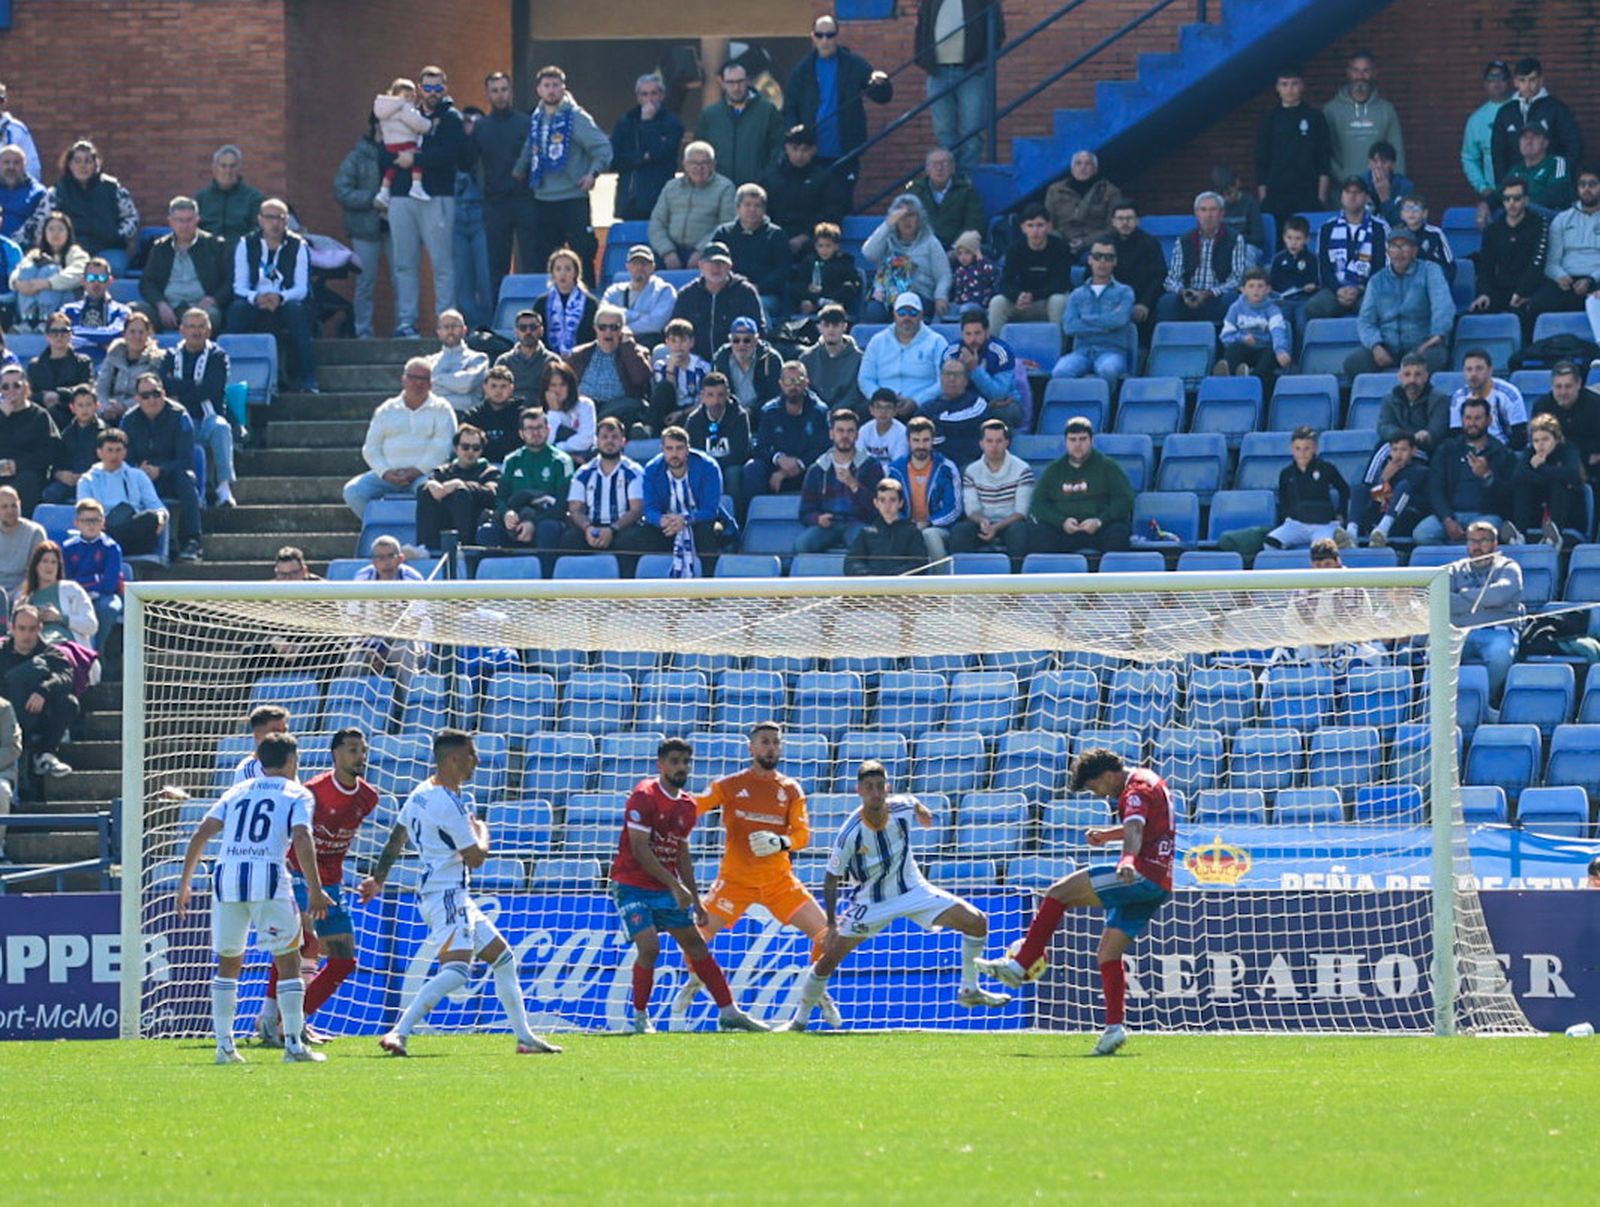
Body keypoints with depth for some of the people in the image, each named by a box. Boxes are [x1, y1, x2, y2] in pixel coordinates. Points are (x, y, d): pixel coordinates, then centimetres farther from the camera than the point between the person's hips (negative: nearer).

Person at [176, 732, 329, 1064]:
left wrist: (185, 882, 14)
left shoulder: (237, 792, 22)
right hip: (268, 876, -4)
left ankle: (224, 1045, 12)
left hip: (226, 876, 4)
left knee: (228, 962, 16)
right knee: (288, 960, 4)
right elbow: (302, 839, -7)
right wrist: (315, 889, -10)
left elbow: (202, 832, 12)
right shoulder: (297, 794, 10)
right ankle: (294, 1045, -1)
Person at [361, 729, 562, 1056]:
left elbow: (396, 839, 22)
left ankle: (524, 1037, 22)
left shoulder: (421, 793, 12)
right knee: (456, 971, -25)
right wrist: (481, 831, 7)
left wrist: (378, 878, 33)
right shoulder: (448, 804, -18)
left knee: (503, 958, 17)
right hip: (446, 896, -11)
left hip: (455, 897, 11)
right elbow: (476, 858, -14)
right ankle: (398, 1034, -32)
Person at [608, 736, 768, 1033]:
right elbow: (639, 849, -19)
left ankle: (728, 1012, 11)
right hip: (632, 884, -7)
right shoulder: (644, 796, -14)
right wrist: (675, 886, -21)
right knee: (649, 946, -20)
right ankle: (640, 1017, -3)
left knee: (697, 946, 6)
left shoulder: (687, 806, 8)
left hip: (667, 888, 7)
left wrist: (696, 900, 17)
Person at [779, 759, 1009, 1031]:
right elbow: (831, 879, -16)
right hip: (872, 903, -3)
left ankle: (969, 991, 9)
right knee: (828, 960, -10)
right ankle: (800, 1020, 10)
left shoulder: (902, 808, -18)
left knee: (977, 922, -9)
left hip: (913, 890, 3)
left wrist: (923, 812, 33)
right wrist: (832, 924, -20)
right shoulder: (851, 833, -27)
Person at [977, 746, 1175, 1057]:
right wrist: (1108, 835, 32)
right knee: (1108, 953, 10)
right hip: (1160, 885, 11)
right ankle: (1114, 1028, -1)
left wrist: (1128, 860, -52)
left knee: (1058, 893, -10)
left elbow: (1135, 829, -34)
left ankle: (1019, 966, -11)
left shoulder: (1136, 792, -11)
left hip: (1143, 875, -11)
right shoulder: (1149, 781, 21)